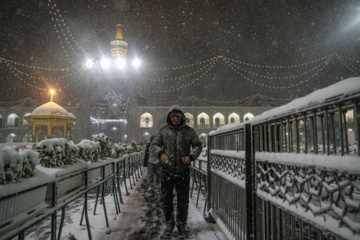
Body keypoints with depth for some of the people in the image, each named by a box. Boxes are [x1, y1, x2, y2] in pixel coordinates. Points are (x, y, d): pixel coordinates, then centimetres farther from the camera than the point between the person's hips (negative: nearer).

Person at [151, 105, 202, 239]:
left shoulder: (189, 131, 2)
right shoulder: (163, 131, 3)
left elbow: (197, 146, 0)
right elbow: (154, 145, 1)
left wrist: (191, 156, -20)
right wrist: (161, 153, -21)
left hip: (183, 171, 0)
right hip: (167, 171, 1)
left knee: (183, 200, 9)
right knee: (166, 199, 7)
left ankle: (181, 225, 28)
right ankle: (169, 225, 27)